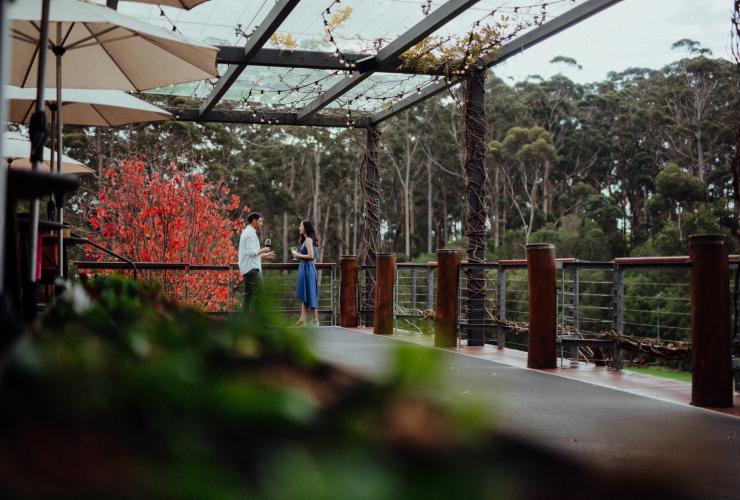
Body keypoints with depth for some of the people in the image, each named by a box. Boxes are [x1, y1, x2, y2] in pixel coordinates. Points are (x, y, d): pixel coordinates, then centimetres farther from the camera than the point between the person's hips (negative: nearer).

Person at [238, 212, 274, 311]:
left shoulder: (247, 232, 21)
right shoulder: (251, 233, -11)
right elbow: (251, 251, -21)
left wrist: (265, 255, 18)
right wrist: (263, 250, -6)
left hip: (247, 269, 11)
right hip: (252, 268, -11)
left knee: (248, 295, 9)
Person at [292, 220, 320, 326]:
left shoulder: (308, 240, -12)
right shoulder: (307, 240, 16)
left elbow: (311, 256, -20)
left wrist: (299, 255, -10)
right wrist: (299, 256, 9)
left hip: (308, 269, -10)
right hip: (305, 269, 10)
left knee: (309, 295, -5)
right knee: (304, 295, 10)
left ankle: (316, 321, 0)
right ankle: (302, 320, 12)